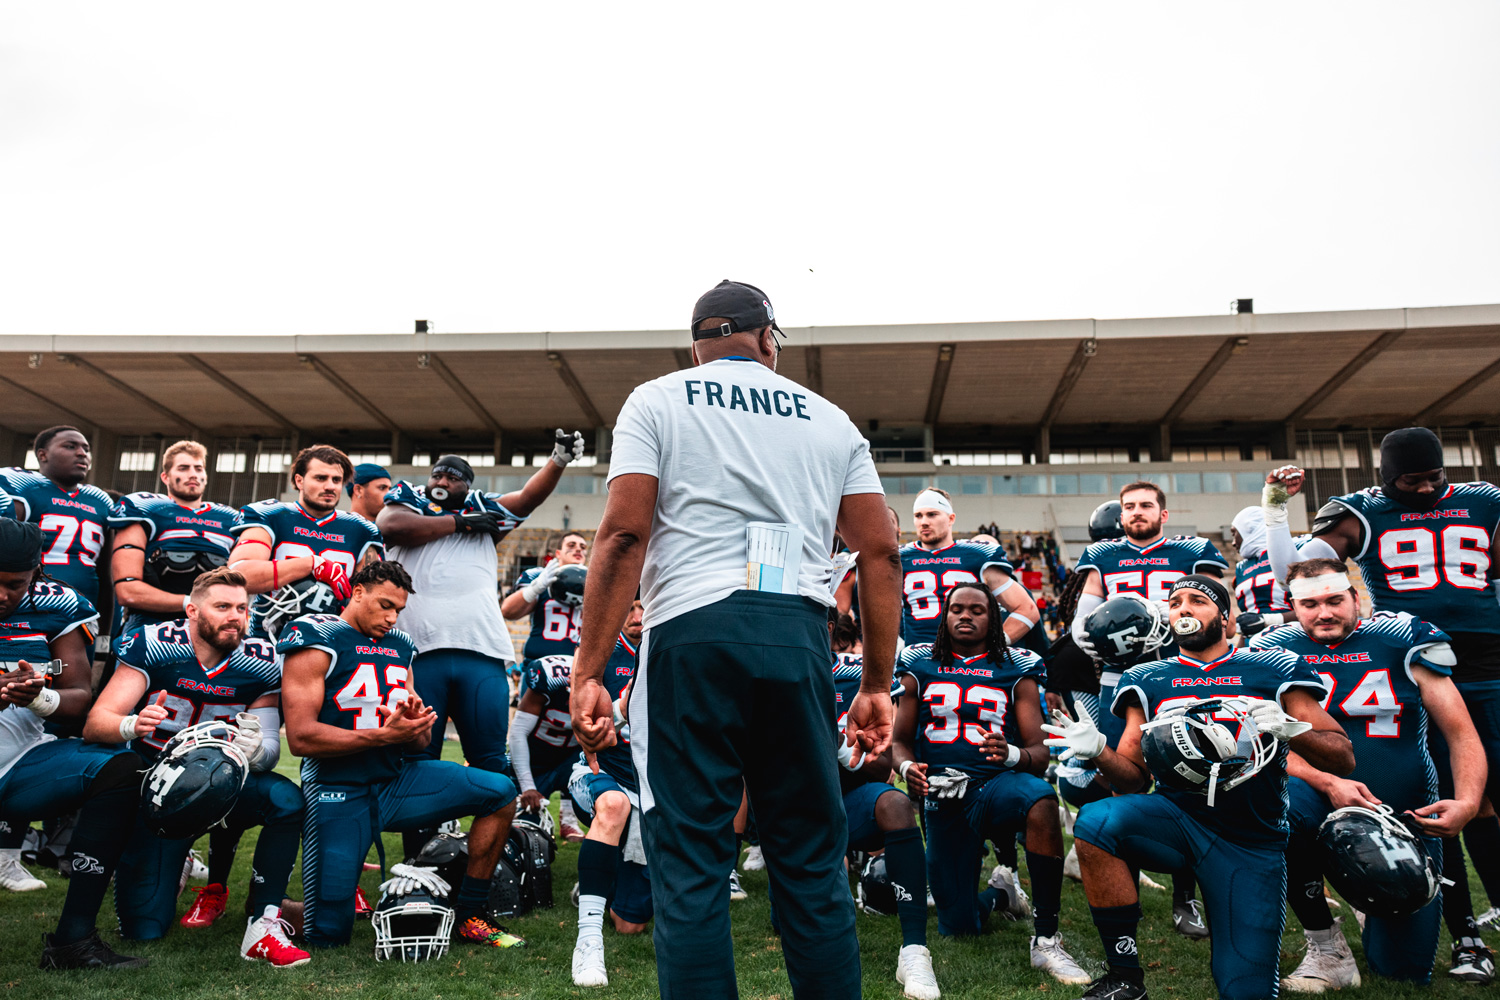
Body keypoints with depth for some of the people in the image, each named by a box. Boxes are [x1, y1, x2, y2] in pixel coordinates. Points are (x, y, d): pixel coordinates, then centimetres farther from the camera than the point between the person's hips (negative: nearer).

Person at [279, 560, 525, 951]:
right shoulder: (316, 640, -8)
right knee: (328, 936, -7)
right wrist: (384, 734, -22)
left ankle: (468, 916, 2)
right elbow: (301, 738, -18)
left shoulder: (400, 646, 13)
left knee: (500, 793, -9)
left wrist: (415, 724, -11)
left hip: (396, 780, 6)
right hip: (338, 794, -6)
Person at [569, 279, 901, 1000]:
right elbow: (880, 550, 10)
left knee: (690, 863, 2)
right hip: (800, 636, 3)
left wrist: (589, 673, -4)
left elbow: (623, 534, -3)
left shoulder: (655, 401, 10)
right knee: (813, 859, 12)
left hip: (693, 629, -2)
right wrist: (877, 686, 13)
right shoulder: (830, 419, 18)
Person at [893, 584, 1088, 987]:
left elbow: (1039, 753, 1)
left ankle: (1046, 941, -28)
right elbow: (900, 739, 11)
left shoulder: (1016, 671, 6)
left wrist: (1011, 754, -22)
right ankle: (997, 891, 39)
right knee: (959, 925, 1)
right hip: (941, 798, 2)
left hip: (996, 784, -1)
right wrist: (906, 767, -12)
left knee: (1040, 801, -39)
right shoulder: (921, 668, 10)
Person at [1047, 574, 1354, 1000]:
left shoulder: (1273, 670, 1)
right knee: (1095, 820, -31)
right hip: (1176, 817, 1)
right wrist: (1099, 751, -15)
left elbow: (1344, 758, -1)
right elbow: (1135, 775, 7)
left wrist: (1291, 728, -22)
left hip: (1251, 845, -1)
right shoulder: (1149, 680, 6)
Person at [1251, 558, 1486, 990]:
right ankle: (1328, 949, -14)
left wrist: (1468, 802, -18)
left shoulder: (1401, 640, -2)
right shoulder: (1274, 651, -3)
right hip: (1324, 804, -1)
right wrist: (1329, 783, -22)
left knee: (1406, 967, 2)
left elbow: (1461, 734, -1)